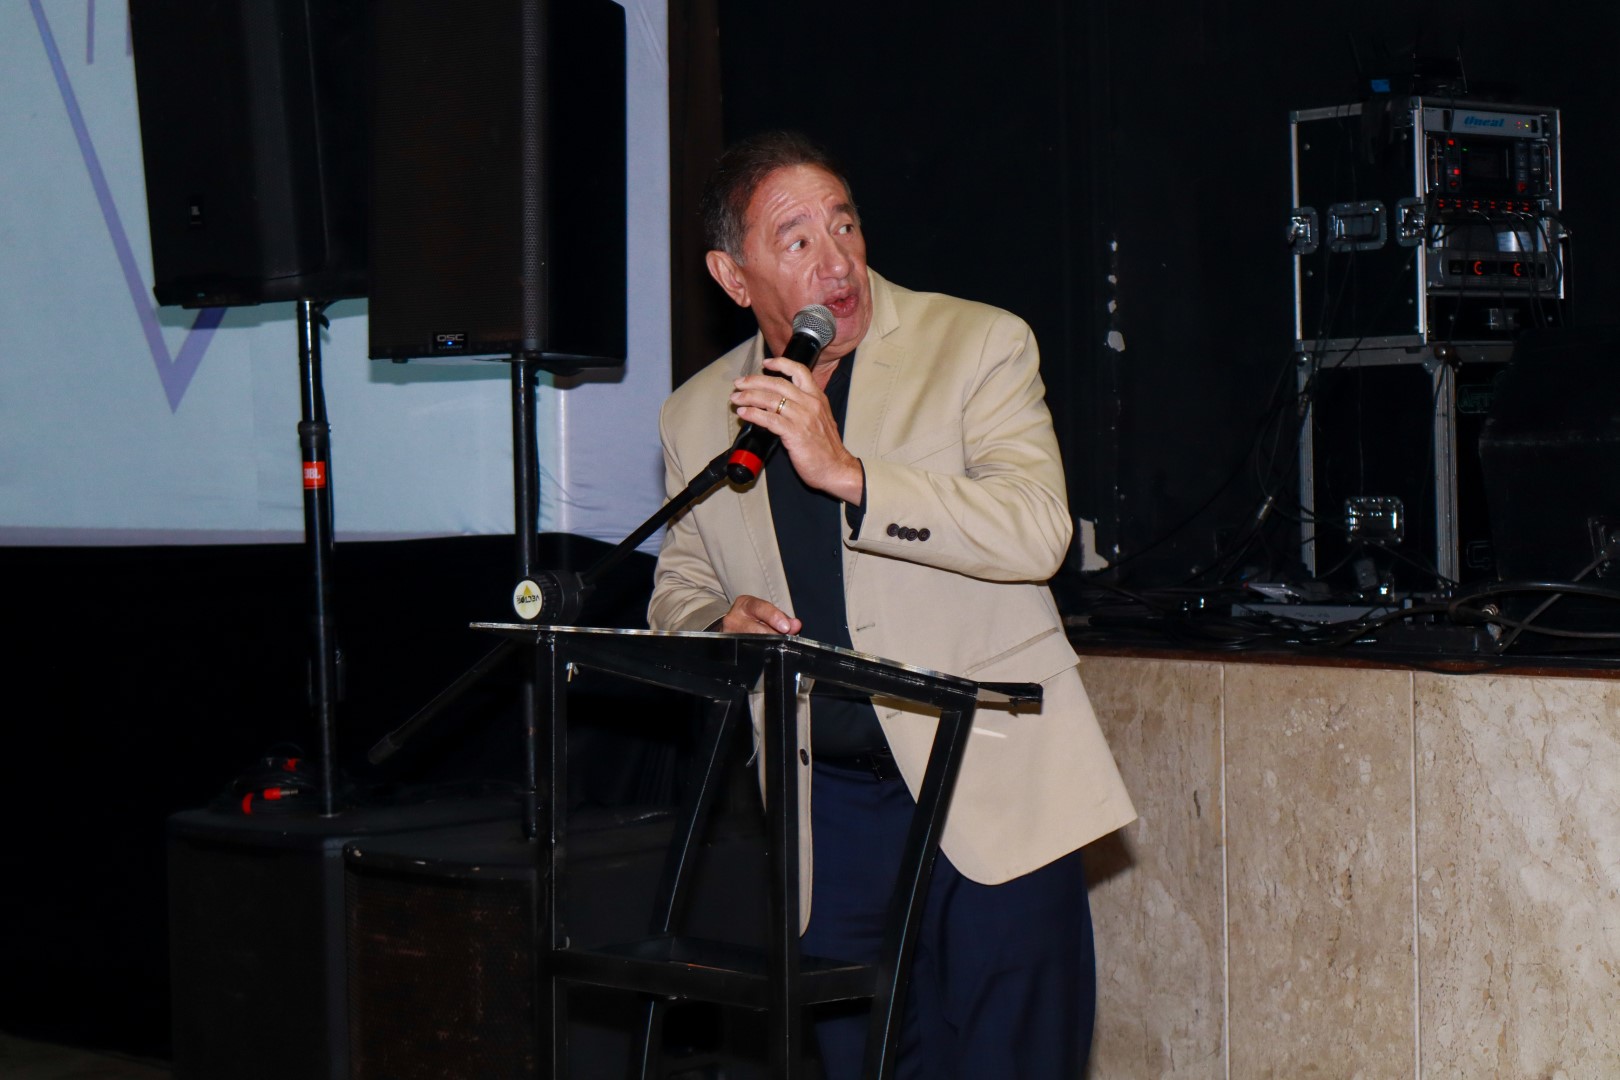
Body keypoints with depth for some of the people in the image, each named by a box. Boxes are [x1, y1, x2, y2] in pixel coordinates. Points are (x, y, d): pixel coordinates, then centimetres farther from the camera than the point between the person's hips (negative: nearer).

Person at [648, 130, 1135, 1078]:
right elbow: (678, 595, 21)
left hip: (991, 787, -3)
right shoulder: (697, 416, 10)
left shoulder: (979, 345, -2)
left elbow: (1036, 529, -16)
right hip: (833, 804, 3)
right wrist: (719, 627, -3)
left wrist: (848, 473, -24)